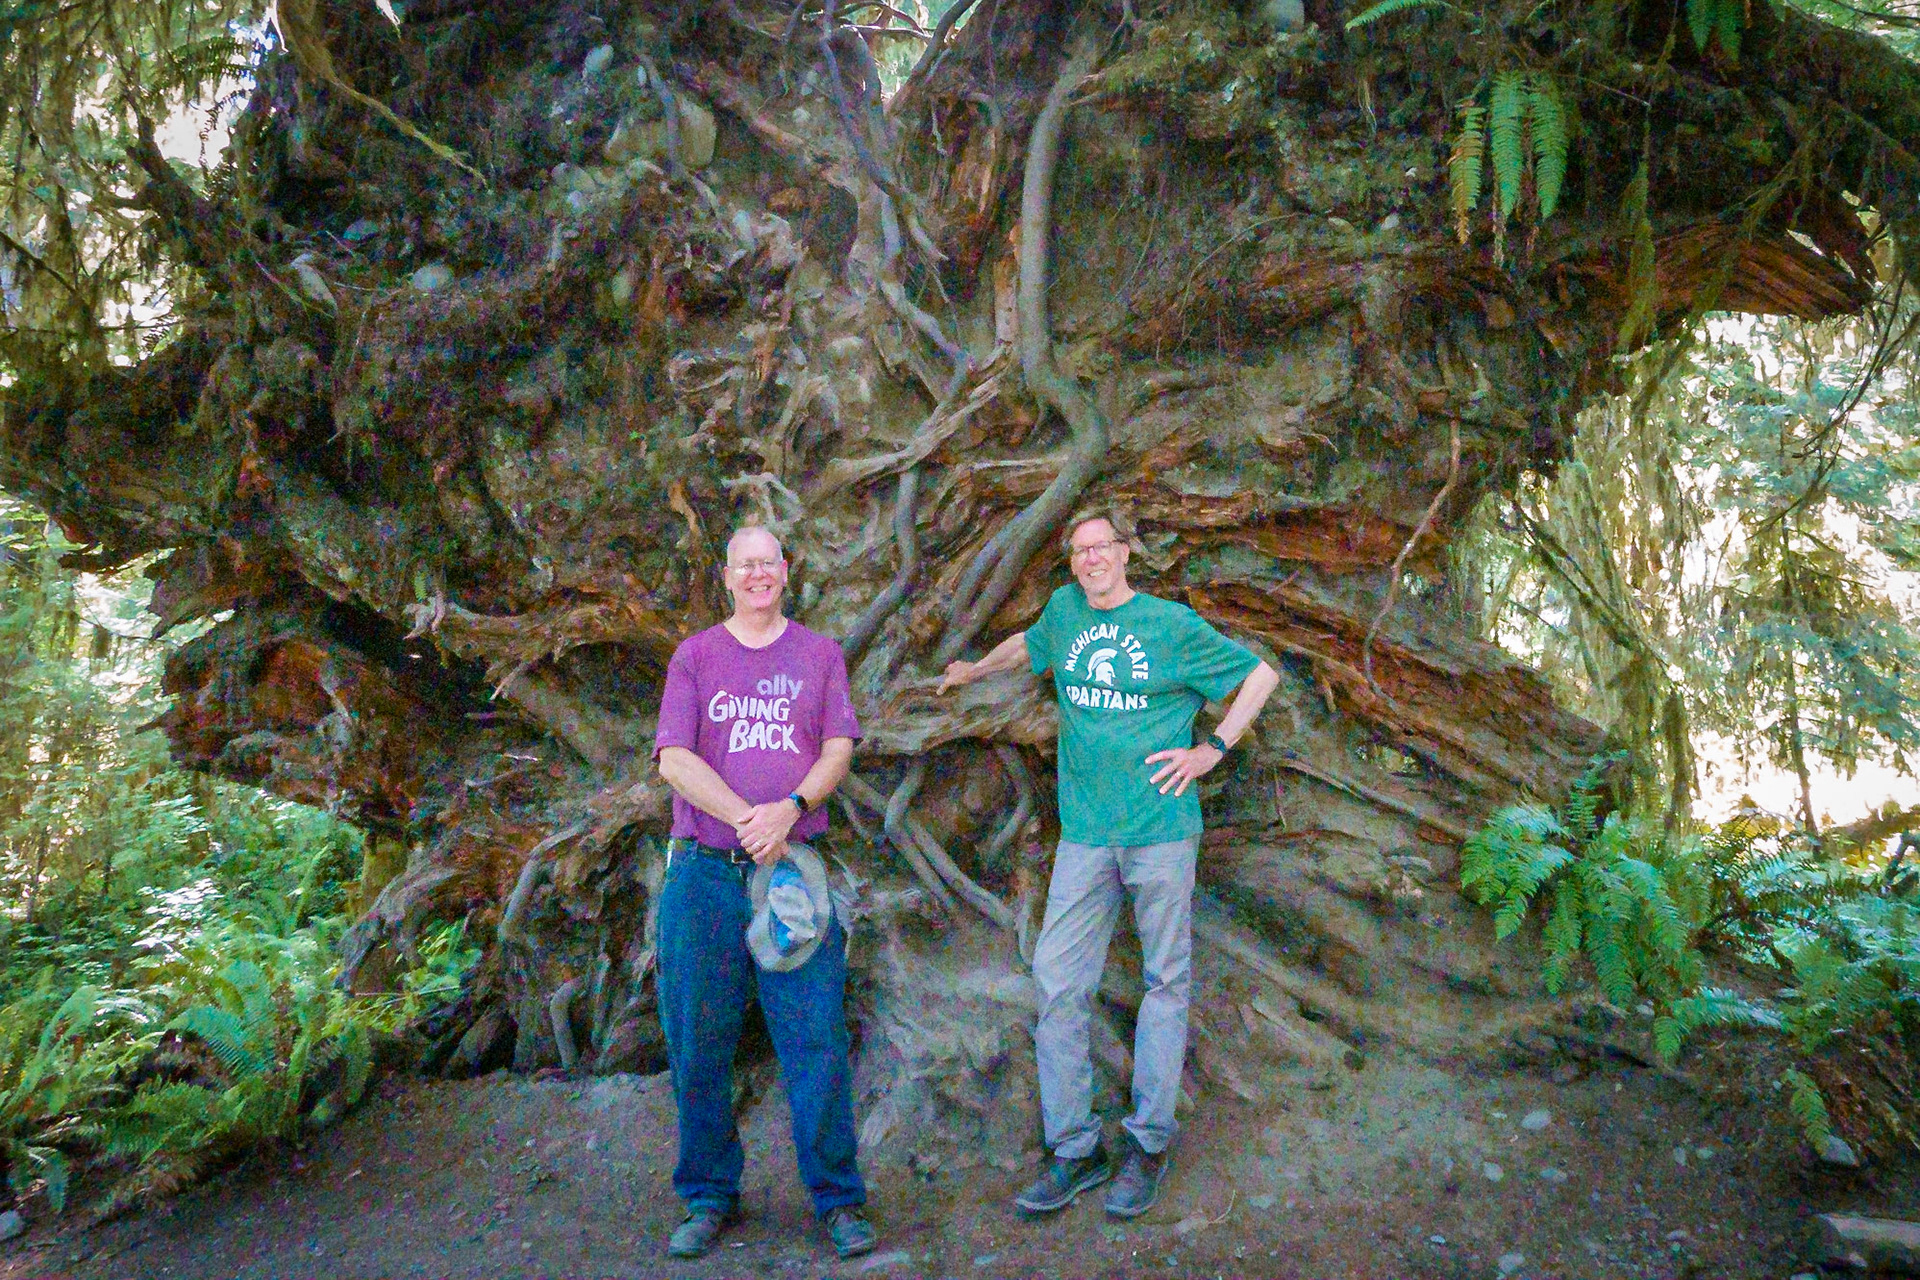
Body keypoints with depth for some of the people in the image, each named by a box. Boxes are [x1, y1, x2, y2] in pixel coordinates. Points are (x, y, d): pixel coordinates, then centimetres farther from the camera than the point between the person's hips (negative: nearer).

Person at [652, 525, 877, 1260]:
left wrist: (790, 807, -16)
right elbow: (673, 760, -2)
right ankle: (709, 1198, 23)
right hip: (705, 874, 0)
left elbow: (838, 750, 3)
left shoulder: (819, 655, 12)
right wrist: (746, 821, -15)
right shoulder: (694, 657, 9)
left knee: (816, 1043, -1)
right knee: (697, 1047, 6)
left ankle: (838, 1201, 13)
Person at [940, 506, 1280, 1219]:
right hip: (1084, 834, 3)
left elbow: (1260, 673, 6)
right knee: (1056, 981, -1)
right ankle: (1075, 1150, 10)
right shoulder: (1066, 608, 11)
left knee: (1165, 981, 5)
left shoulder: (1172, 624, -1)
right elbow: (1030, 642, 35)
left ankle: (1147, 1146, 18)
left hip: (1160, 829, -3)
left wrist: (1213, 749, 0)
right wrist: (975, 670, 26)